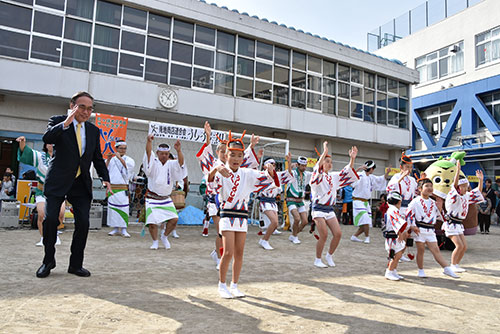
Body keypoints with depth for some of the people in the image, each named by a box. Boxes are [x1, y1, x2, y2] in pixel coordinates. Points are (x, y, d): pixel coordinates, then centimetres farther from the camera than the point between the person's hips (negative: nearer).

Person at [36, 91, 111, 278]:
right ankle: (48, 261, 13)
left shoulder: (93, 130, 10)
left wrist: (105, 178, 4)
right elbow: (47, 138, -20)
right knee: (50, 219, -9)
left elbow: (98, 158, 16)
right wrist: (66, 123, -31)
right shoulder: (58, 121, 0)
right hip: (58, 182, -3)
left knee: (83, 223, -4)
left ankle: (76, 264, 10)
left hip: (81, 184, 3)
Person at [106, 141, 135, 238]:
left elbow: (129, 166, -13)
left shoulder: (129, 159, 7)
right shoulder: (111, 159, 14)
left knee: (123, 207, -8)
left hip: (123, 188, -3)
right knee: (112, 207, 3)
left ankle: (124, 229, -2)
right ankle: (115, 228, 12)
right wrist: (108, 159, -5)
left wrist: (120, 157, -17)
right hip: (112, 187, 3)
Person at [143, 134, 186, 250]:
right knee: (152, 221, -11)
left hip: (166, 198, 2)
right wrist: (149, 141, -43)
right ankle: (155, 241, 15)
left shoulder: (171, 164, 2)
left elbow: (180, 162, -18)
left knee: (174, 219, -10)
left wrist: (178, 150, -38)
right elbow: (149, 153, -23)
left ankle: (164, 236, 18)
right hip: (152, 198, -2)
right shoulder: (153, 163, -4)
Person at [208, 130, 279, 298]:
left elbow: (267, 178, 2)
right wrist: (215, 170, -47)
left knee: (239, 253, 9)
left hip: (242, 216, 4)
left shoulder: (247, 174, 6)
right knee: (228, 252, -9)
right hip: (227, 215, -4)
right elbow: (212, 182, -26)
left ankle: (234, 285, 23)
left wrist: (270, 171, -20)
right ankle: (222, 285, 11)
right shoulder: (222, 172, -6)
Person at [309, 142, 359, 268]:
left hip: (330, 209, 6)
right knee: (324, 235, -11)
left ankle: (329, 256, 20)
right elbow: (318, 167, -27)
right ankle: (317, 260, 8)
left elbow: (347, 172, 12)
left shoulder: (333, 177, 14)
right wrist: (325, 152, -37)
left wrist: (352, 159, -2)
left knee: (338, 234, -1)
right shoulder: (317, 176, -6)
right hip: (319, 209, -6)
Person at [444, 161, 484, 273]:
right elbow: (455, 184, -28)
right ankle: (453, 266, 0)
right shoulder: (453, 196, -12)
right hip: (451, 224, -8)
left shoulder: (466, 196, 11)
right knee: (459, 245, -13)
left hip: (459, 225, 8)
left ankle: (457, 264, 18)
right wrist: (458, 169, -37)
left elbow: (478, 192, 21)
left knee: (464, 246, 5)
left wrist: (480, 179, 8)